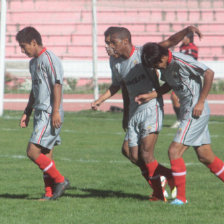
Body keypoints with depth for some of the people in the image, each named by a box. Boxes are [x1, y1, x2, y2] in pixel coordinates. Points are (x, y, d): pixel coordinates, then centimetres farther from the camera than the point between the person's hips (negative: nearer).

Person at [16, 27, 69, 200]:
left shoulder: (49, 59, -11)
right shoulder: (34, 62, 19)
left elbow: (57, 85, -17)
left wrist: (56, 111, -21)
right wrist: (27, 112, 26)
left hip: (50, 115, -9)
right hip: (41, 114, 10)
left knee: (33, 152, -14)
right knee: (46, 155, 7)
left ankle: (60, 180, -5)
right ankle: (50, 193, 8)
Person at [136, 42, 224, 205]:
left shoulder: (180, 61, -21)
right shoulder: (165, 66, 6)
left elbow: (209, 73, -21)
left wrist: (201, 102, -19)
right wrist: (150, 96, 8)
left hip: (196, 112, -9)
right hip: (187, 112, 9)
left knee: (174, 151, -11)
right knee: (206, 157, 13)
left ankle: (181, 197, -5)